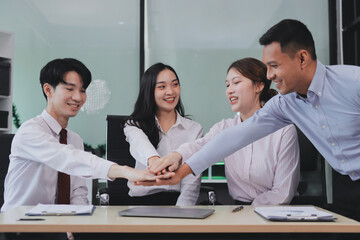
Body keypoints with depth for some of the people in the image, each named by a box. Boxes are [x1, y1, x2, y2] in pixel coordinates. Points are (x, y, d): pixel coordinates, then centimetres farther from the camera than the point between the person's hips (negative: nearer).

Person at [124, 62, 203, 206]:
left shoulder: (194, 129, 8)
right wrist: (153, 159, -42)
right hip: (142, 201, 0)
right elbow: (139, 143, -19)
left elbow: (192, 182, 0)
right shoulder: (135, 125, 7)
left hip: (178, 201, 1)